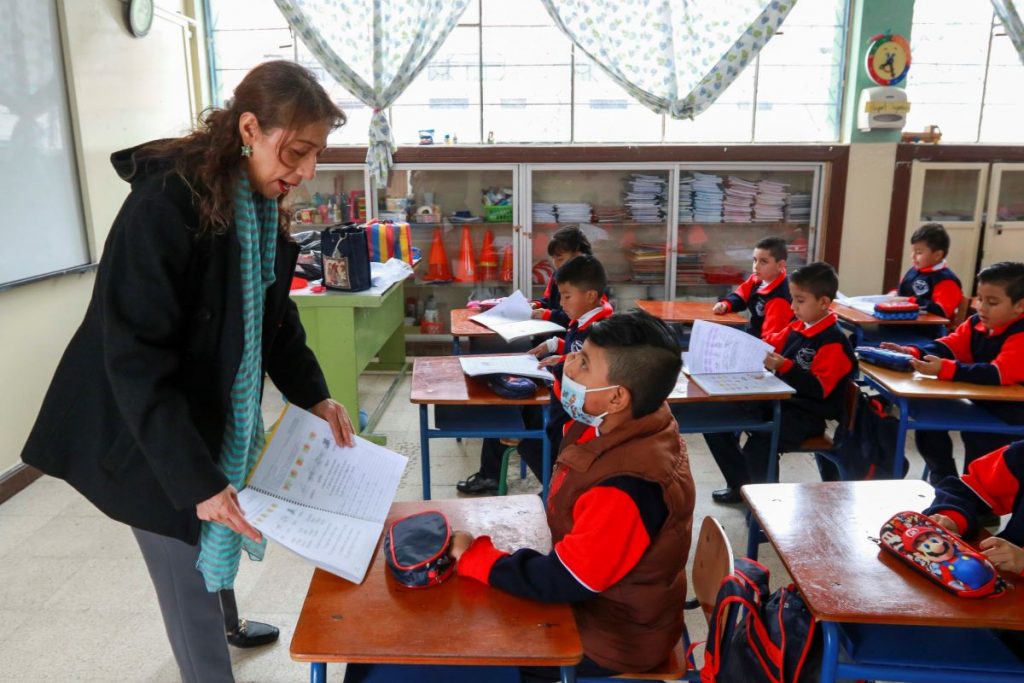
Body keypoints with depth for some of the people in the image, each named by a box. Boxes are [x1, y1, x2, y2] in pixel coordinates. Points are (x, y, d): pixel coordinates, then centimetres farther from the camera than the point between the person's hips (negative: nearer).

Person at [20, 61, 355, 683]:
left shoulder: (265, 205, -1)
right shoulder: (166, 204, -27)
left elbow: (273, 314, 9)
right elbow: (135, 359, -27)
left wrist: (314, 396, -1)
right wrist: (196, 480, -29)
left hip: (216, 414, 7)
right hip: (150, 435, -7)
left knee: (215, 544, 24)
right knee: (188, 580, 4)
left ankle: (226, 626, 50)